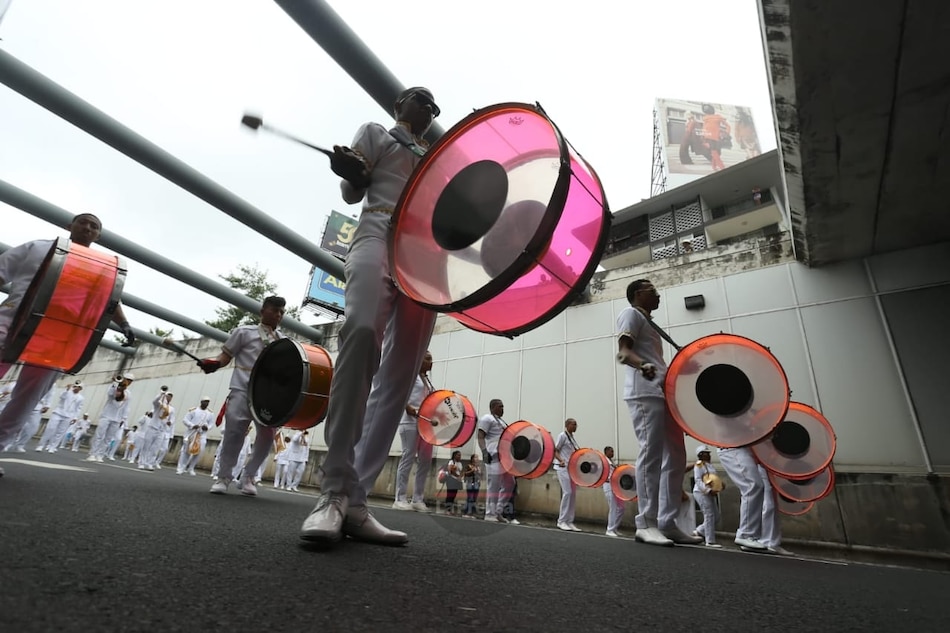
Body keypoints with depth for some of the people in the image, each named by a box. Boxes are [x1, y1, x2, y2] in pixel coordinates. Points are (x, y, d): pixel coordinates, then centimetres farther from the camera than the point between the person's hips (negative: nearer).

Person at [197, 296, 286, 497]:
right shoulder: (244, 331, 10)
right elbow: (226, 355, 7)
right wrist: (214, 363, -13)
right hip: (243, 389, -3)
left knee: (267, 436, -3)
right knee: (234, 431, -8)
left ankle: (248, 477, 14)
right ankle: (224, 477, 8)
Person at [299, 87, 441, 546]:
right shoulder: (376, 133, 24)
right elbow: (352, 193, 11)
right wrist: (349, 172, -12)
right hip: (380, 235, -5)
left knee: (400, 376, -10)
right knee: (363, 331, -35)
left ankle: (355, 500, -9)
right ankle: (335, 491, -31)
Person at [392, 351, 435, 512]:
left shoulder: (428, 380, 23)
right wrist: (407, 407, -23)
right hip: (410, 421, -8)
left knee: (426, 460, 4)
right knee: (408, 457, -9)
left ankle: (418, 499, 9)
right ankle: (400, 498, -4)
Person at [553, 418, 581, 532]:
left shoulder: (572, 438, 18)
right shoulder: (562, 435, -6)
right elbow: (555, 451, -11)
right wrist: (561, 460, -27)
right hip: (563, 468, -8)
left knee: (572, 493, 5)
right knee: (567, 492, -14)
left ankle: (569, 522, 10)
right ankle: (561, 521, -6)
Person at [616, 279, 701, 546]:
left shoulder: (649, 322, 31)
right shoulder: (631, 314, 4)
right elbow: (623, 351, -12)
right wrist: (642, 366, -32)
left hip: (665, 393, 10)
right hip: (645, 393, -10)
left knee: (675, 457, 6)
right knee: (651, 455, -13)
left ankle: (667, 523, 11)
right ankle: (646, 523, -9)